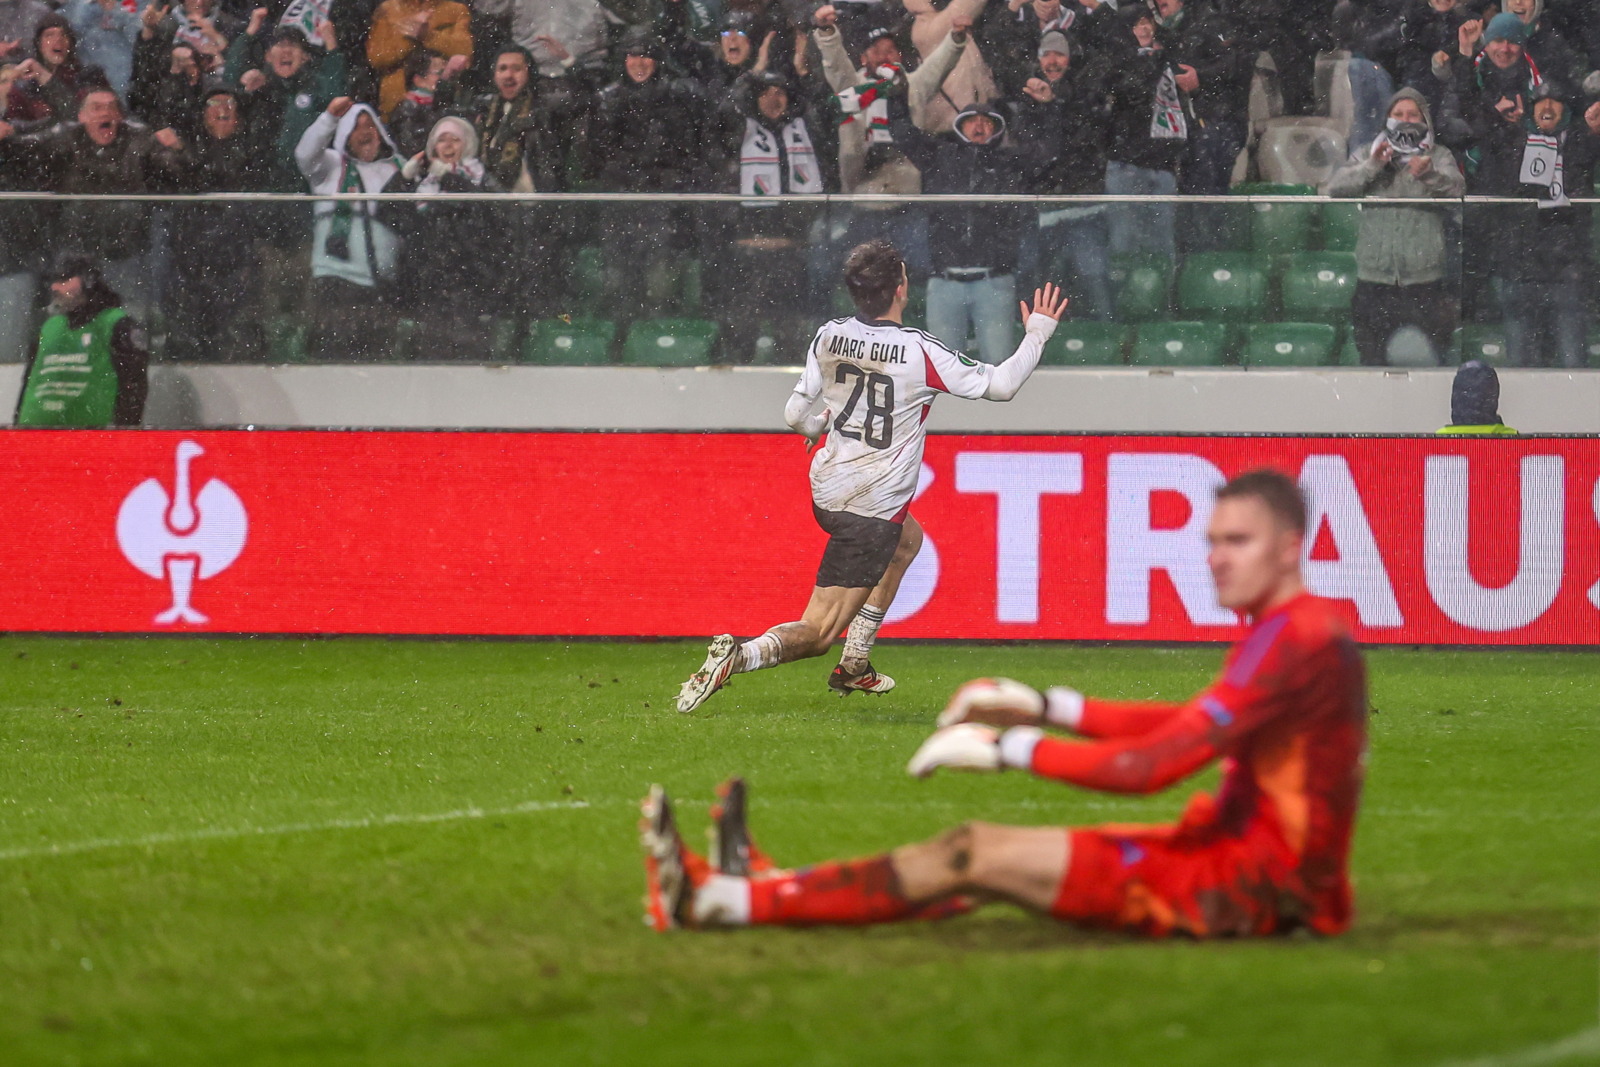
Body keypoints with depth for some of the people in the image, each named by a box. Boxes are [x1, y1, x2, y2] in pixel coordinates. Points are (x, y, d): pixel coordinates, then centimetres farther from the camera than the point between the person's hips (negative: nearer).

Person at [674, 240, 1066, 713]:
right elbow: (1000, 385, -9)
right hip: (873, 510, -7)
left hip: (826, 493, 7)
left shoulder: (829, 337, -4)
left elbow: (796, 414, 5)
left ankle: (854, 668, 34)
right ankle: (738, 657, -30)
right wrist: (1038, 332, 4)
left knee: (907, 537, 36)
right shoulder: (920, 352, -18)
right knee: (817, 633, -4)